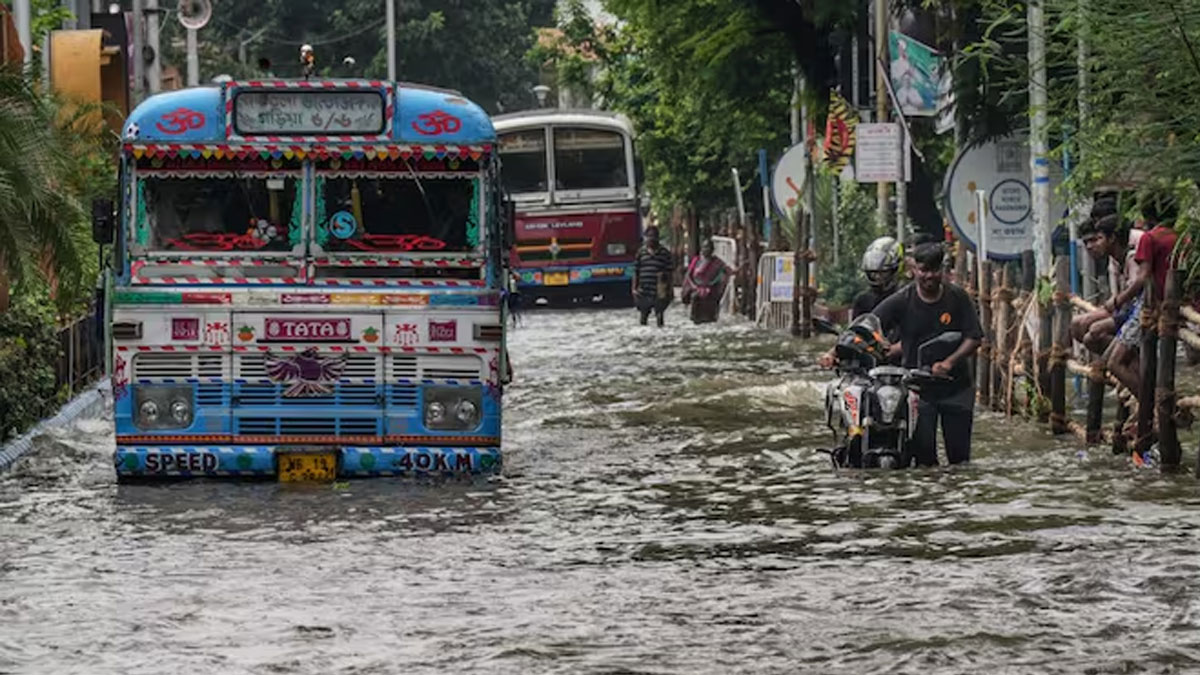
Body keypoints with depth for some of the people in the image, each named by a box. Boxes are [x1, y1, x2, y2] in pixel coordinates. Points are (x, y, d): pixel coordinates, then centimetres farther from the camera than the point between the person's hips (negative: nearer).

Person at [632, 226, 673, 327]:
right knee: (644, 316, 9)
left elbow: (668, 273, 5)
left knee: (659, 315, -3)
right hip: (644, 291, 2)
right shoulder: (641, 252, 8)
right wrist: (634, 288, 3)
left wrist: (669, 290, -1)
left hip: (659, 292, -2)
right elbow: (636, 272, 10)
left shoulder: (664, 252, 4)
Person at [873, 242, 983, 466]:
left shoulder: (958, 298, -2)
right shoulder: (901, 301, -4)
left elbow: (973, 338, -3)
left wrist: (949, 362, -19)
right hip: (918, 387, -1)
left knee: (959, 454, 4)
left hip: (955, 387, 1)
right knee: (923, 451, -5)